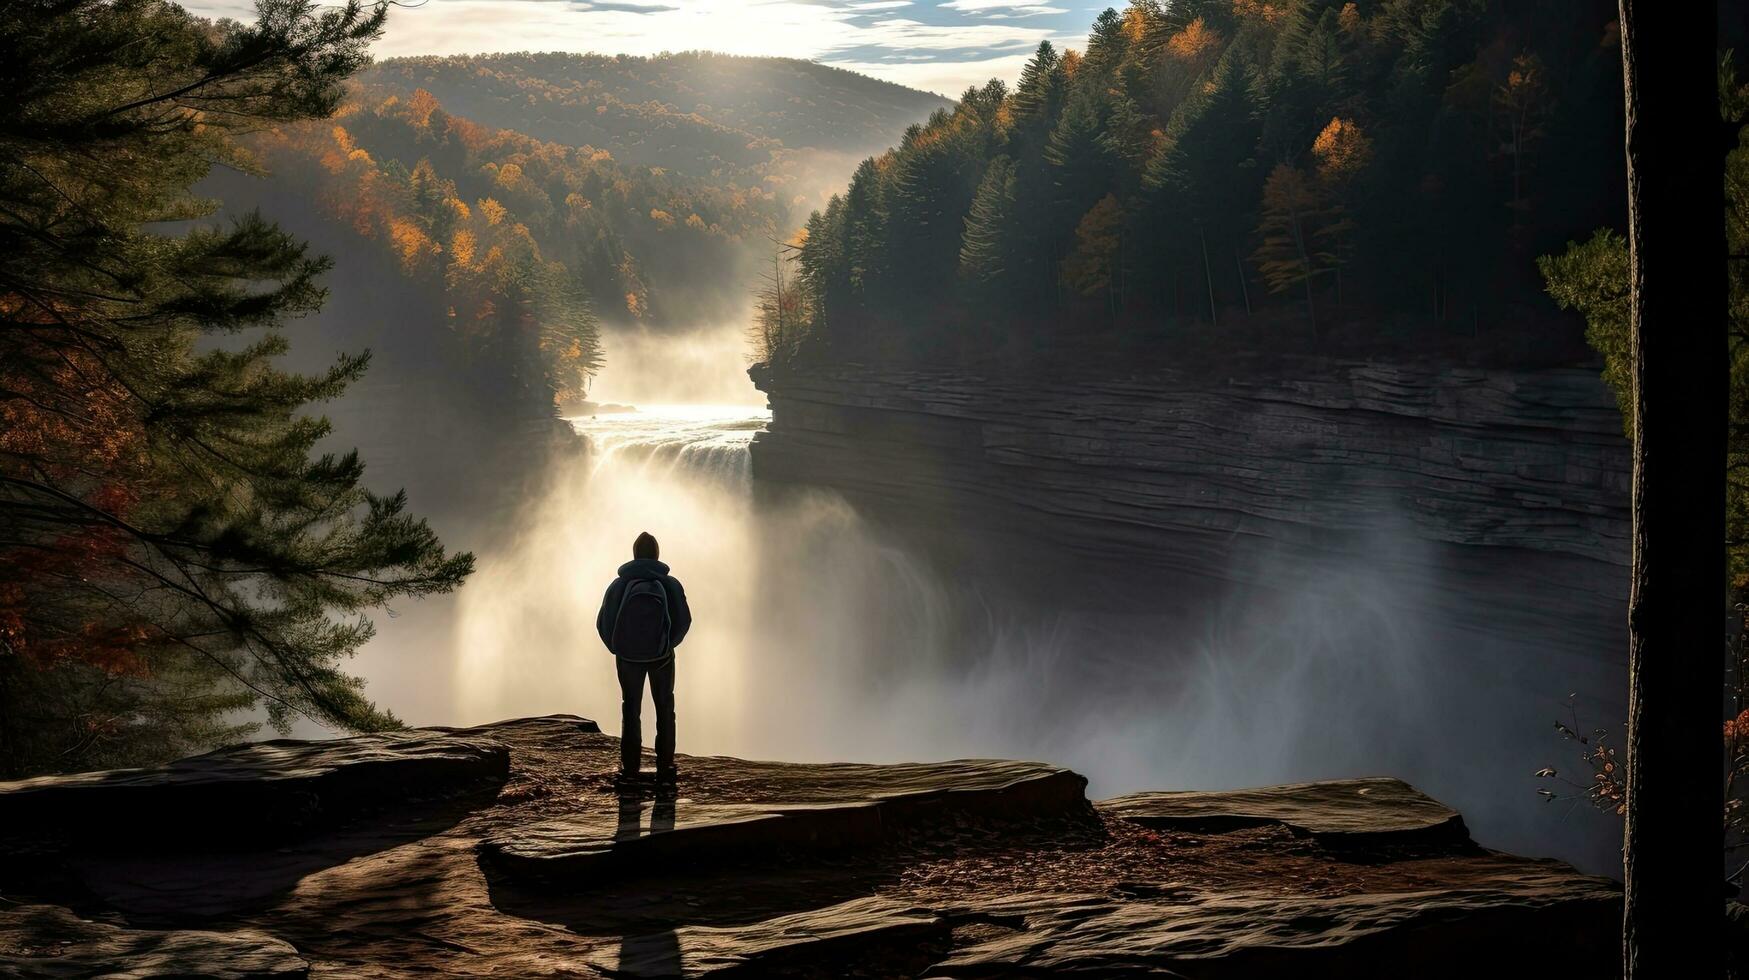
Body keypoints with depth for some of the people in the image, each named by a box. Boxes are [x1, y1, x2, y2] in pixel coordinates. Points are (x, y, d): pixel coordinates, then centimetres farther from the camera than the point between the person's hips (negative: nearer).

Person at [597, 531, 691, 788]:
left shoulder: (618, 585, -8)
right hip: (662, 656, 0)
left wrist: (617, 648, 9)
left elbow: (603, 623, -6)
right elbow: (684, 620, -6)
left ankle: (629, 769, 10)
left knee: (630, 709, 13)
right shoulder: (671, 584, -9)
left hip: (628, 657, 0)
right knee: (664, 709, 13)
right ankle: (665, 769, 9)